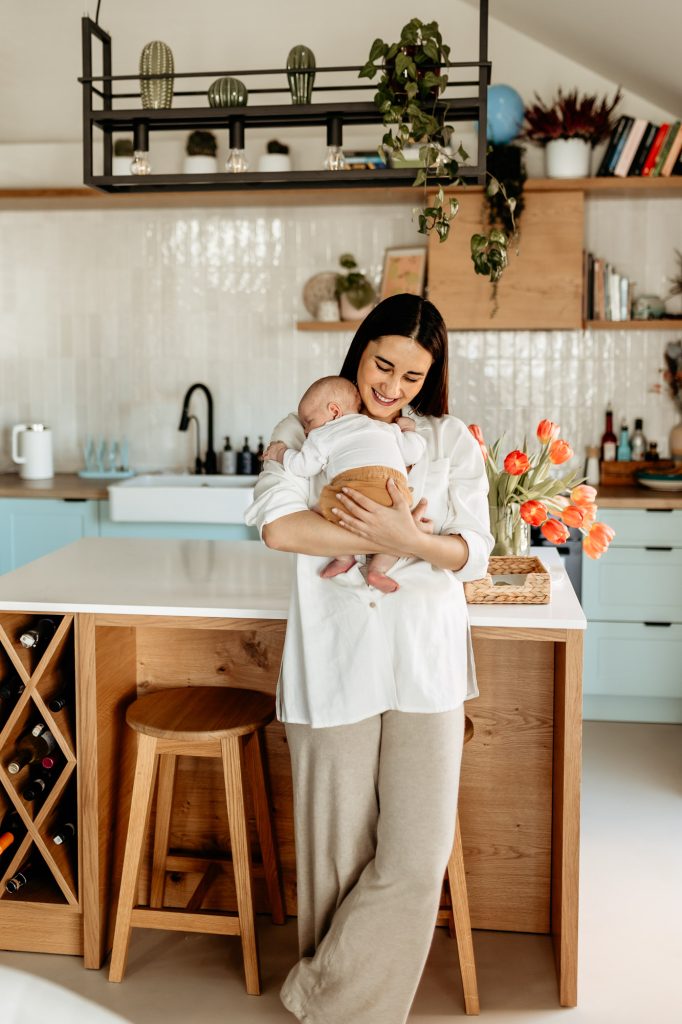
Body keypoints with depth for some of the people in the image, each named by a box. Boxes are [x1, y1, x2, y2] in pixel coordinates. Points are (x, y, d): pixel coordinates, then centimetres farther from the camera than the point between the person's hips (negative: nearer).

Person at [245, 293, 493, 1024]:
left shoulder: (451, 442, 10)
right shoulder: (305, 433, 5)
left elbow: (473, 554, 1)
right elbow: (278, 526, -12)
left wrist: (409, 540, -18)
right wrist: (378, 540, -15)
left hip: (424, 663, 2)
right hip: (334, 662, -1)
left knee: (419, 851, -1)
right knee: (338, 846, 7)